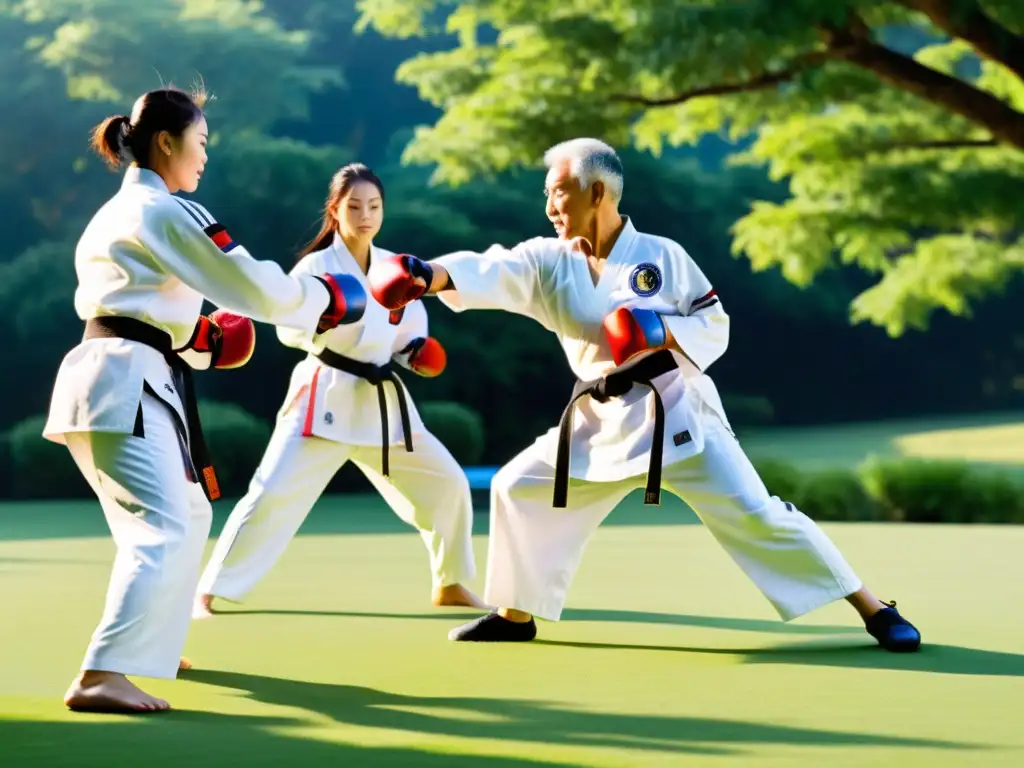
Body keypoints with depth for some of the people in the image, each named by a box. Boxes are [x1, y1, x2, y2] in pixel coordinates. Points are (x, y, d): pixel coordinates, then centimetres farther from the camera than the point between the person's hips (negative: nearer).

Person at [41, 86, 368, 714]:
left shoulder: (112, 215, 21)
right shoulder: (167, 214, -8)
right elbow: (252, 286, -9)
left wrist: (195, 338, 19)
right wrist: (325, 299, 7)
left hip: (103, 377, 10)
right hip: (128, 383, -10)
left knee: (187, 515, 23)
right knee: (164, 533, -18)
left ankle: (148, 648, 34)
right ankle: (101, 677, -29)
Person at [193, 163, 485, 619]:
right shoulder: (316, 266, -6)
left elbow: (409, 331, 18)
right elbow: (289, 329, -14)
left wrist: (418, 352, -3)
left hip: (383, 402, 5)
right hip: (325, 399, -5)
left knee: (446, 483, 6)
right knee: (274, 493, -14)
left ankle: (450, 585, 24)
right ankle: (211, 592, -8)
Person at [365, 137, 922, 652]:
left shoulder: (661, 256, -9)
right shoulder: (549, 262, 0)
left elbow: (715, 326, -5)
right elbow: (489, 273, -17)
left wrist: (660, 333, -24)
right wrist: (426, 275, -35)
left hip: (675, 413, -5)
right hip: (600, 423, 5)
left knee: (753, 514, -10)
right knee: (519, 489, 4)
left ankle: (873, 611, -4)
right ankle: (517, 615, 21)